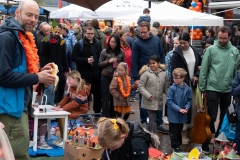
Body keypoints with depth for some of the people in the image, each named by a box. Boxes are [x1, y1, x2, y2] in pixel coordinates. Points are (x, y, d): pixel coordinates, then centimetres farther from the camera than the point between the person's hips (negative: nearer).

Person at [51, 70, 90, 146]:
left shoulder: (82, 90, -22)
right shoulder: (72, 87, 9)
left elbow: (75, 102, -29)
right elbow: (67, 98, 8)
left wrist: (62, 109, -35)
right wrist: (59, 106, -9)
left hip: (80, 110, -9)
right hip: (73, 108, 9)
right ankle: (62, 137, -3)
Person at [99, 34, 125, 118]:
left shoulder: (121, 52, 1)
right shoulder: (104, 51, -3)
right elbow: (99, 64, 1)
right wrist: (108, 61, -12)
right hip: (106, 76, -1)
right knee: (106, 97, 2)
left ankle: (113, 116, 20)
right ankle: (105, 117, 10)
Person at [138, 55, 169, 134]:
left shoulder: (163, 74, 4)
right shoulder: (146, 73, -8)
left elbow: (166, 88, 11)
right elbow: (140, 86, -8)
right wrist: (148, 96, -17)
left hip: (159, 102, 5)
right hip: (149, 102, -4)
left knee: (153, 119, 16)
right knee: (152, 119, -7)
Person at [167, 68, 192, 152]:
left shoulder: (187, 89, -6)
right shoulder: (172, 88, -17)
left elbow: (189, 100, 5)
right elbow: (169, 101, -16)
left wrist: (186, 108, -13)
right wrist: (179, 109, -19)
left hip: (182, 115, 4)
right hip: (173, 114, -4)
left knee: (179, 131, 19)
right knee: (174, 132, 6)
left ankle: (178, 144, 34)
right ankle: (175, 146, 20)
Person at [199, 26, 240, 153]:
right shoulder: (211, 50, -6)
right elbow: (203, 70, -5)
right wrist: (203, 88, -5)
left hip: (228, 90, 3)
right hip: (213, 89, -3)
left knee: (225, 117, 15)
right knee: (211, 117, -1)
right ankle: (206, 141, 13)